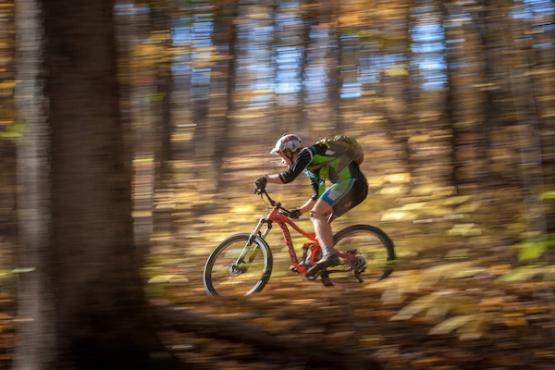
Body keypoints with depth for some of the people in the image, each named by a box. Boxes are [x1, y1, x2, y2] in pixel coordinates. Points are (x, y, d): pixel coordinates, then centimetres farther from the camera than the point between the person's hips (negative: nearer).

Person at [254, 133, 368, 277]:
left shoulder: (307, 153, -1)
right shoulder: (311, 169, 26)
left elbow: (288, 176, -13)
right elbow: (318, 197, 31)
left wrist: (265, 179, -2)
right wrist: (299, 210, 29)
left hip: (350, 181, -10)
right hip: (356, 186, 10)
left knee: (317, 214, -16)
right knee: (320, 218, 13)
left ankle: (329, 255, -29)